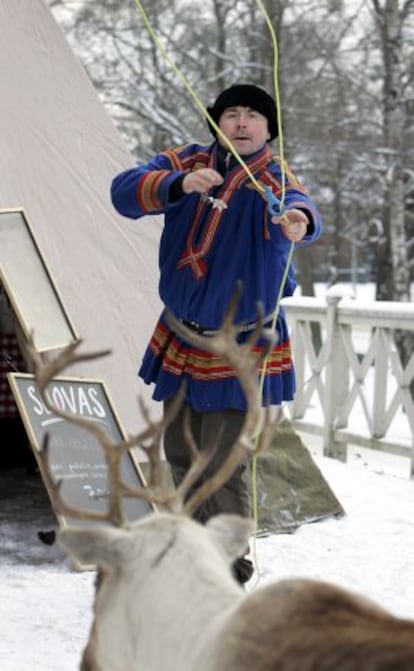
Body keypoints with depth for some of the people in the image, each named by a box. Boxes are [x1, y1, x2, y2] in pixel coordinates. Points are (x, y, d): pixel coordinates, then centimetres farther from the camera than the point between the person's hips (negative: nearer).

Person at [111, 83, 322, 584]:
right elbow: (124, 191, -19)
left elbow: (298, 206, -38)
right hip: (180, 339, 5)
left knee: (225, 465, -6)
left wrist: (298, 221, -63)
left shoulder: (273, 180, -14)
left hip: (241, 350, -5)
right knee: (180, 453, 17)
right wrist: (180, 185, -38)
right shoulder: (186, 163, -4)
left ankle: (231, 564, 14)